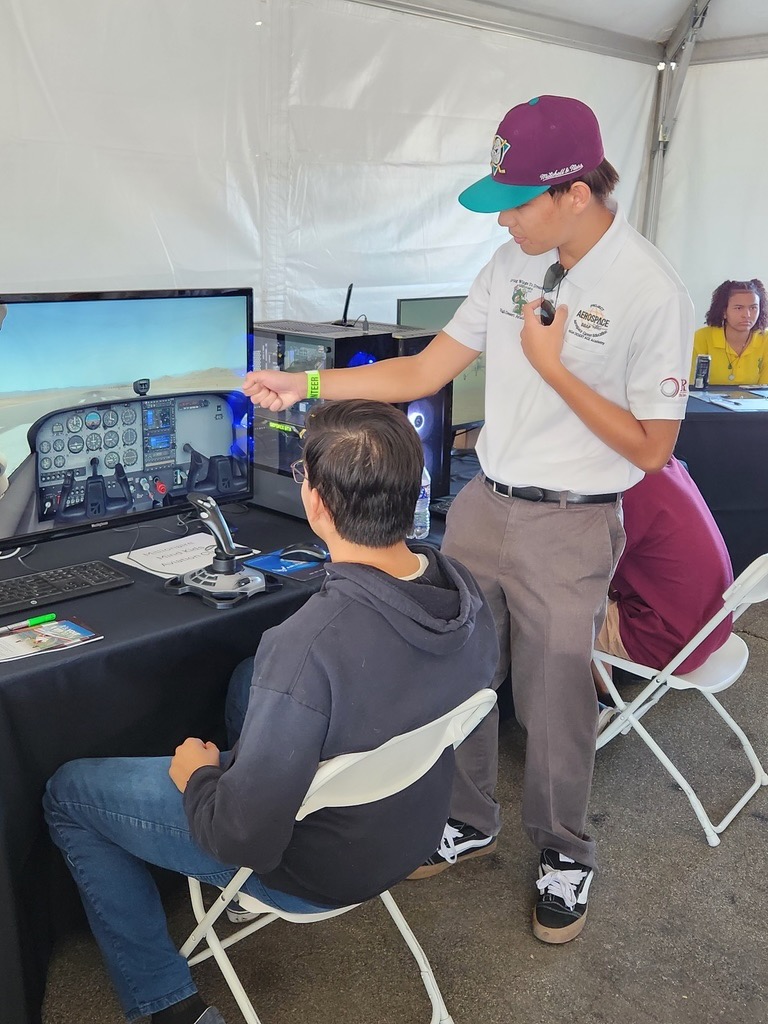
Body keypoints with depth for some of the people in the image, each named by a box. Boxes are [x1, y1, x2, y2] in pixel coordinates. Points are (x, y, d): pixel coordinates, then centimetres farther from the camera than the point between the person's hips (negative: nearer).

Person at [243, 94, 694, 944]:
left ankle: (564, 856, 34)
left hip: (569, 529, -5)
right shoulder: (512, 264, 1)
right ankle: (468, 821, 39)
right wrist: (308, 383, -2)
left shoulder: (652, 294, -16)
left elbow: (650, 449, -12)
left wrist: (553, 367, -18)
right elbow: (422, 372, 4)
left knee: (553, 702, 7)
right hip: (481, 505, 6)